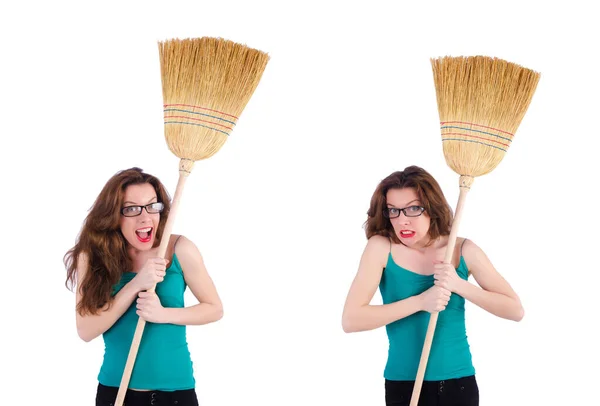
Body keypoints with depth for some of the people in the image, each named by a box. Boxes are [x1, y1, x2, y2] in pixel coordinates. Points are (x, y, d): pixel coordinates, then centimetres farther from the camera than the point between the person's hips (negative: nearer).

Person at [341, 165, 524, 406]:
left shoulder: (464, 250, -3)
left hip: (458, 382, 2)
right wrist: (420, 301, -21)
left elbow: (515, 310, -3)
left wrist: (459, 284, -15)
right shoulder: (381, 247, -8)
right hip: (403, 384, -1)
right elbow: (350, 320, -17)